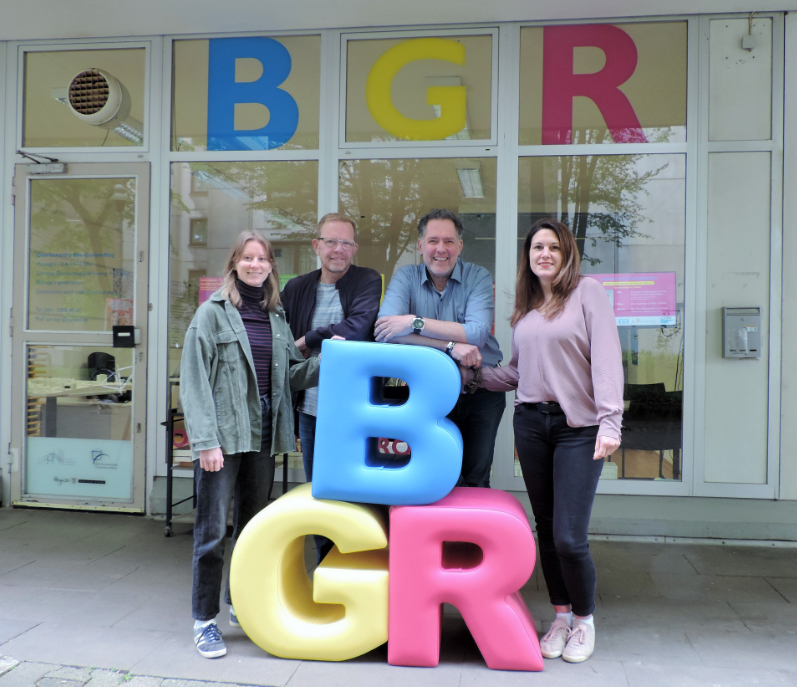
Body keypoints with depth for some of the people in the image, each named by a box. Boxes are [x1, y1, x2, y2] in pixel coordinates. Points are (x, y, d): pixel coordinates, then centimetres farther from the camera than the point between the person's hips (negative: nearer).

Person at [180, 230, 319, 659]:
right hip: (223, 436, -5)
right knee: (213, 528, 1)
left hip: (263, 435, 5)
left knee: (253, 524, 16)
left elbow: (291, 375, 9)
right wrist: (205, 441, -15)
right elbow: (194, 381, -8)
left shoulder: (276, 317, 13)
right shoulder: (213, 312, -3)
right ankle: (204, 620, 16)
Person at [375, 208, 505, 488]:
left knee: (476, 480, 8)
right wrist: (450, 345, -26)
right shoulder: (406, 277, -3)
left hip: (481, 393, 0)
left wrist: (416, 322, -25)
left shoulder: (478, 277, -4)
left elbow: (477, 333, -21)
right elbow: (385, 331, -20)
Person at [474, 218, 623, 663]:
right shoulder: (526, 307, 14)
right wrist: (471, 376, 10)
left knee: (569, 536, -6)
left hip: (578, 427, -5)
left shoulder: (588, 292, -2)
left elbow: (607, 358, -10)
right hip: (531, 422, 5)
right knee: (546, 528, 11)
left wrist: (610, 422, -19)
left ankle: (584, 619, 20)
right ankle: (561, 617, 28)